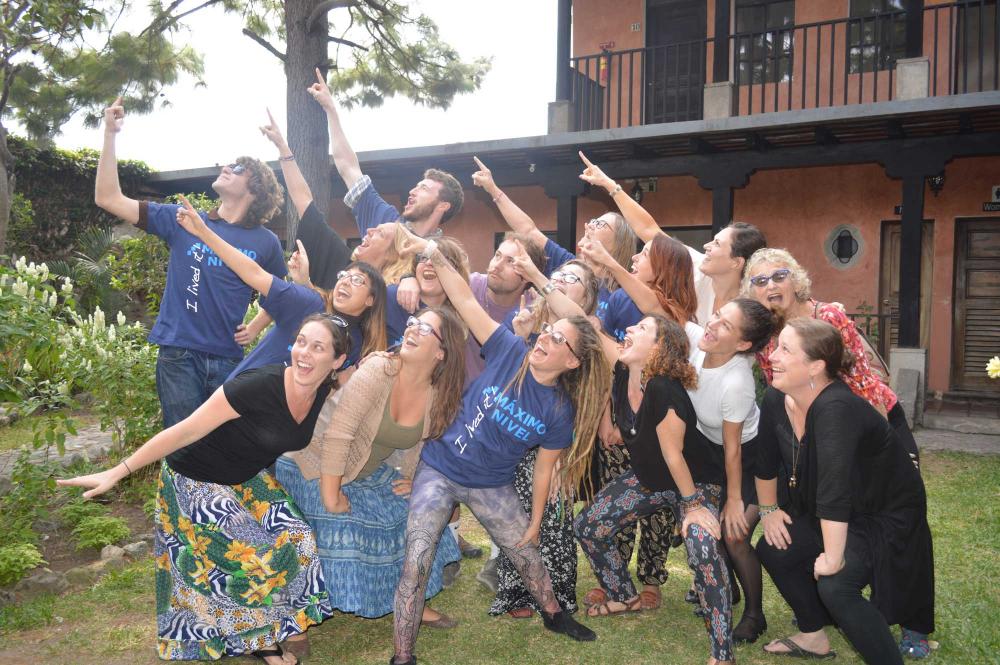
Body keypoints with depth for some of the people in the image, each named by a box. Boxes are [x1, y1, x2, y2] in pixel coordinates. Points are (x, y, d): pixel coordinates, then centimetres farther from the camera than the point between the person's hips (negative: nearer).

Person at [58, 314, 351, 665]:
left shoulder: (324, 392, -13)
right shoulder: (258, 386, -32)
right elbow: (185, 431, -27)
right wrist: (116, 473, -26)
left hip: (248, 479, 6)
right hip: (196, 482, -6)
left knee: (295, 541, -10)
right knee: (256, 555, -17)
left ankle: (262, 636, 11)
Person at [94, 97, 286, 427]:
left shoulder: (266, 243, 3)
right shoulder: (182, 220, 4)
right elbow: (108, 198, 2)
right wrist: (110, 134, -3)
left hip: (229, 359, 1)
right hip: (179, 355, 0)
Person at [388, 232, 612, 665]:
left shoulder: (561, 411, -11)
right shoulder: (511, 352, -15)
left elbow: (544, 468, -1)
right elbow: (465, 300, -21)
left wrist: (535, 520, 5)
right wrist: (433, 253, -31)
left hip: (491, 486, 2)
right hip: (438, 470, -2)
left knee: (526, 554, 19)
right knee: (416, 563, -12)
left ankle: (553, 615, 49)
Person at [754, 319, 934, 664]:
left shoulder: (836, 408, -36)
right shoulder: (775, 400, -11)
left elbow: (834, 487, -39)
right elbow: (766, 460, 5)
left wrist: (833, 558, -38)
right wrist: (769, 510, 10)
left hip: (887, 515, -8)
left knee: (835, 585, -24)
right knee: (773, 550, 4)